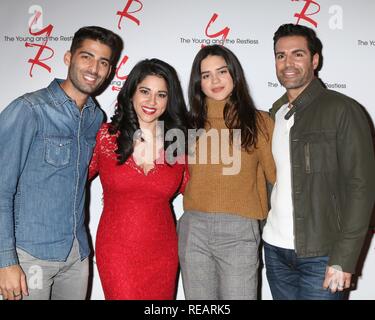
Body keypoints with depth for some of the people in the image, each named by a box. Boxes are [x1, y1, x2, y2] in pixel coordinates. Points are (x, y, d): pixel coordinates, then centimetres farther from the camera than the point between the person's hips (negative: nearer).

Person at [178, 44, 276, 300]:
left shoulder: (258, 121, 1)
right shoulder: (190, 122, 8)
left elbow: (276, 174, 2)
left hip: (240, 231, -2)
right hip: (194, 229, 3)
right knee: (198, 301, 15)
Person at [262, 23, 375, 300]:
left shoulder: (343, 110, -7)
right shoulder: (274, 115, 10)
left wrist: (344, 259, -16)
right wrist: (264, 230, 4)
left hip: (321, 255, -5)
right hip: (275, 249, 5)